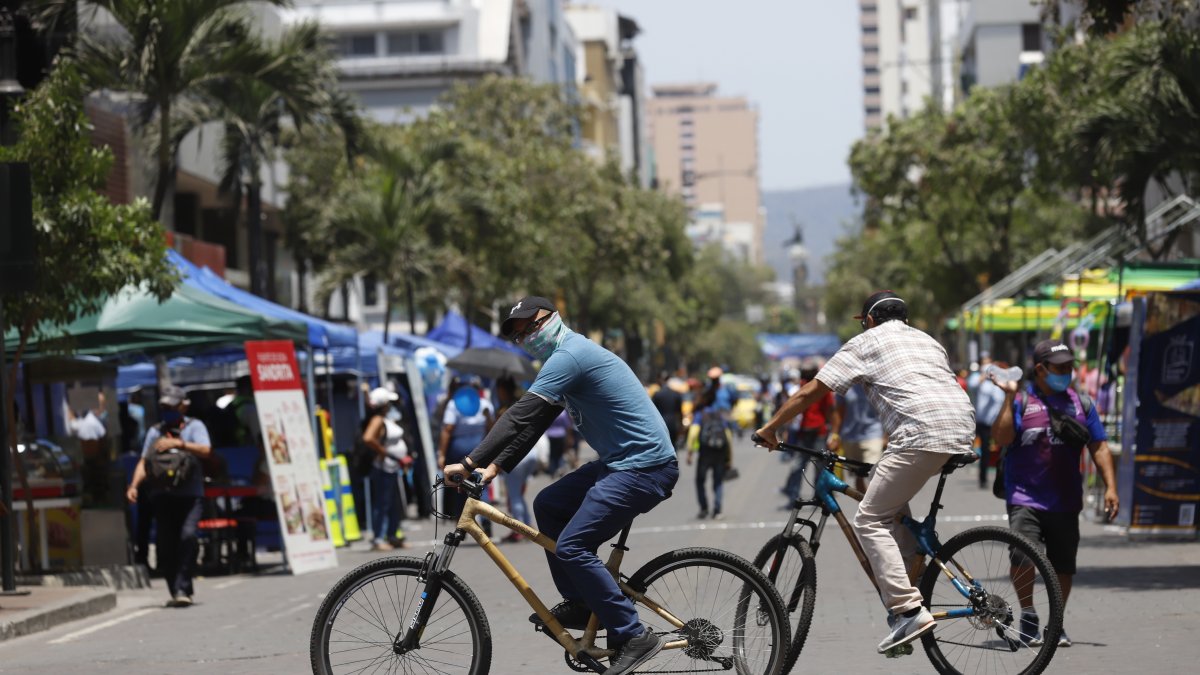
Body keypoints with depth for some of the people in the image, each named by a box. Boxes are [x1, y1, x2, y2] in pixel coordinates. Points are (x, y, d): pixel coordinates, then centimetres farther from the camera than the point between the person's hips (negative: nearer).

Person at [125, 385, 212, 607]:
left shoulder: (194, 426, 7)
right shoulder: (155, 432, 18)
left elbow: (205, 450, -10)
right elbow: (144, 462, 12)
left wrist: (178, 443, -20)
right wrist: (134, 485, -4)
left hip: (190, 495, -4)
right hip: (163, 495, 4)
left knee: (187, 535, -22)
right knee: (165, 545, -1)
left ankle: (181, 589, -21)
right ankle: (177, 590, 10)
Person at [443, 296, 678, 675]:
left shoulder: (569, 355, -14)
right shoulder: (569, 357, 18)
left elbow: (520, 417, -20)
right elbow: (532, 424, 20)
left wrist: (469, 464, -19)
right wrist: (495, 467, 10)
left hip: (644, 467, -10)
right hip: (620, 461, 10)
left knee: (571, 547, -14)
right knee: (548, 505, 15)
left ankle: (633, 637, -10)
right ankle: (579, 604, 19)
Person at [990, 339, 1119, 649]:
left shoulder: (1081, 403, 11)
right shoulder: (1021, 401, 1)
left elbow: (1099, 448, 11)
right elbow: (1001, 437, -13)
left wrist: (1110, 487, 1)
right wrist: (1009, 397, -16)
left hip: (1066, 501, 4)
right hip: (1025, 497, -4)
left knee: (1064, 565, 8)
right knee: (1023, 555, -21)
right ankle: (1028, 616, -1)